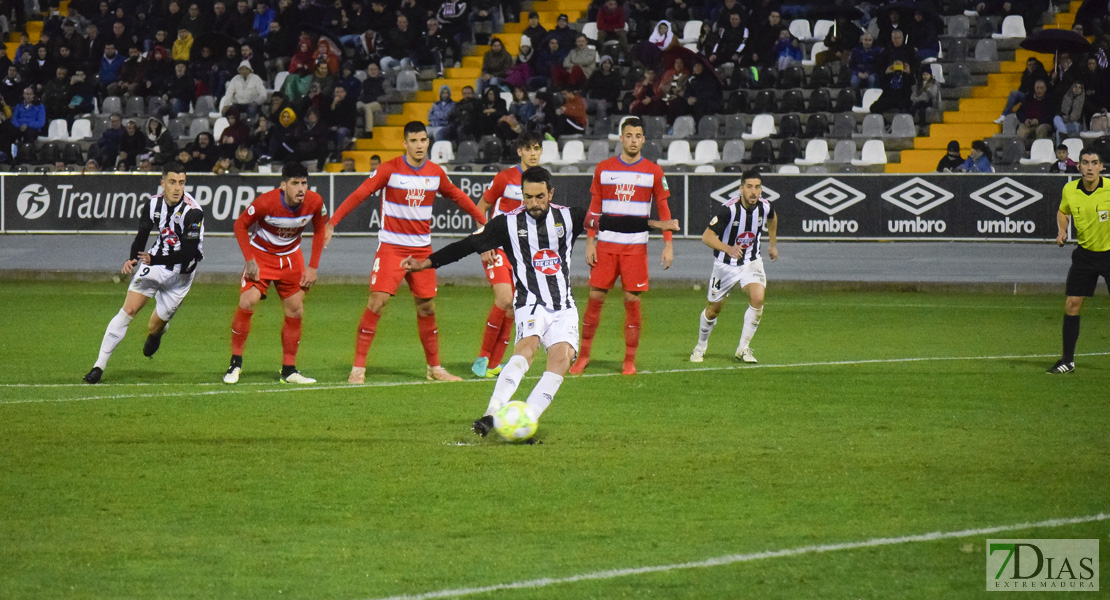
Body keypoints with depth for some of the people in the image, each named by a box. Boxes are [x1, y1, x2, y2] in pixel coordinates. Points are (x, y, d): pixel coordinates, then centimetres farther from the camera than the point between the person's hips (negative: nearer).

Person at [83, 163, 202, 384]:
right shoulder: (154, 203, -7)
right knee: (128, 310, -12)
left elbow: (188, 253, -25)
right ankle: (99, 366, -9)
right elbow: (142, 234, 4)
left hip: (180, 273, -3)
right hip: (154, 263, 3)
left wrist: (154, 259, -25)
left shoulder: (192, 212, -23)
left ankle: (157, 332, 45)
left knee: (153, 328, 3)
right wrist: (132, 259, -14)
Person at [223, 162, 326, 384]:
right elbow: (240, 225, -14)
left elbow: (320, 230, 1)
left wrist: (313, 267, -4)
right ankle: (236, 362, -4)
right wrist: (249, 260, -20)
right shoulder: (266, 202, -29)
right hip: (261, 254, -4)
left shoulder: (315, 202, -19)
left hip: (291, 256, 4)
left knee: (296, 311, 2)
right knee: (247, 302, -19)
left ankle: (289, 370, 14)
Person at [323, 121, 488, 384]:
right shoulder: (390, 169, -9)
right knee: (377, 301, -13)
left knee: (427, 306, 7)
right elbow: (359, 195, -9)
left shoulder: (436, 172, 4)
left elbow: (457, 196, 21)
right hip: (391, 247, -4)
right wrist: (332, 223, -16)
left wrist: (483, 220, 26)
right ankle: (358, 367, -9)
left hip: (422, 248, 4)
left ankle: (434, 367, 21)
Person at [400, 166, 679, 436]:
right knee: (527, 346, -30)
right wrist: (426, 262, -9)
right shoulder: (508, 223, -1)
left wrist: (652, 223, -6)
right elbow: (468, 245, -2)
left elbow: (610, 222, 3)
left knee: (562, 357, -21)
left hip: (564, 307, 3)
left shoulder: (567, 217, 4)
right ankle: (491, 415, -41)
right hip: (531, 305, -3)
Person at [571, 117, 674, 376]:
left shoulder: (653, 172, 3)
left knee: (632, 300, -2)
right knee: (595, 297, -1)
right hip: (606, 245, 1)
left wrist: (668, 244, -2)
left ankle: (630, 360, 5)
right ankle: (583, 355, 10)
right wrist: (590, 242, 2)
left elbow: (663, 209, 6)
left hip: (636, 246, -1)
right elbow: (594, 208, 9)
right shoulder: (604, 169, 6)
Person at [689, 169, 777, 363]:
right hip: (726, 265, -2)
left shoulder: (765, 207, -11)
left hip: (752, 261, 2)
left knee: (758, 298, -22)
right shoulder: (729, 209, -25)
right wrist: (728, 249, -41)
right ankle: (701, 346, 37)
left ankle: (743, 348, -8)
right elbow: (707, 236, -25)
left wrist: (772, 244, 24)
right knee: (714, 309, 9)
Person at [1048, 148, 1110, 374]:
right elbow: (1063, 212, 17)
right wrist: (1062, 230, -1)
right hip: (1085, 252, 4)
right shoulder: (1069, 190, -4)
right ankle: (1067, 360, 15)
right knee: (1071, 305, 3)